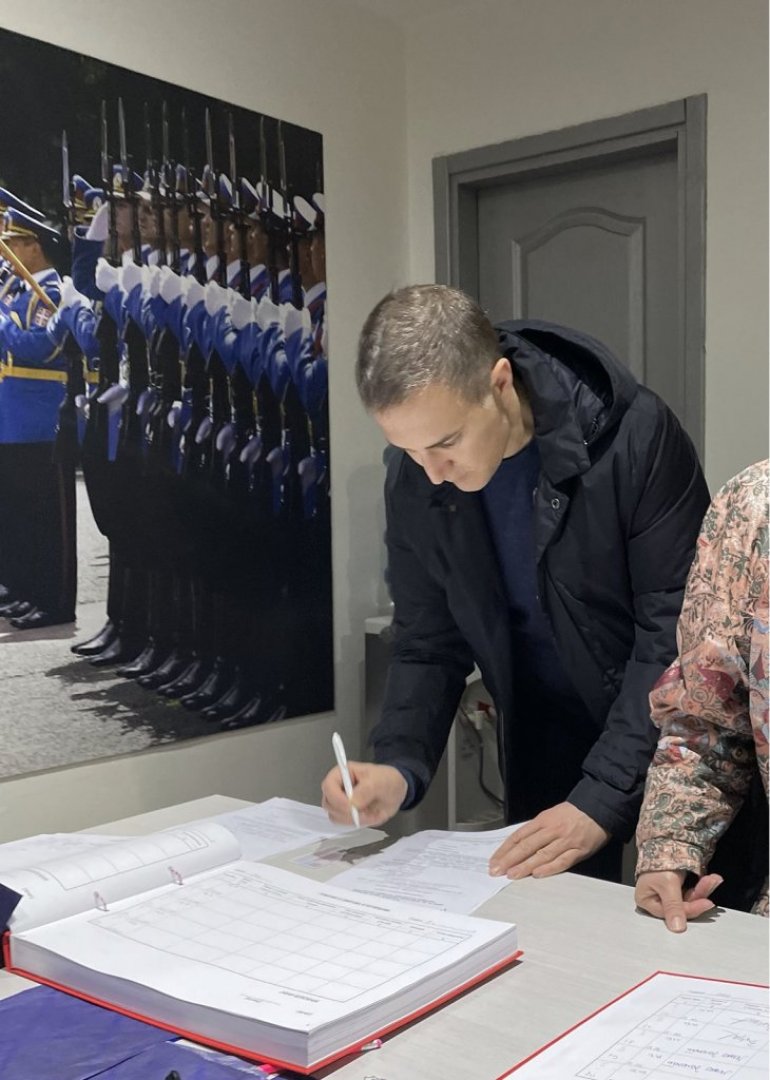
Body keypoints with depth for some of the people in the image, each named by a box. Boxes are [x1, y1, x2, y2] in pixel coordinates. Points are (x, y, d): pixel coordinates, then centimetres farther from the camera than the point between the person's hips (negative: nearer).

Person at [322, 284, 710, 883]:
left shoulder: (635, 435, -22)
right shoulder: (415, 479, -9)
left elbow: (676, 637, -21)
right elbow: (429, 645, -1)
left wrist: (601, 800, -26)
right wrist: (400, 767, -17)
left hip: (670, 740, -3)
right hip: (546, 756, 3)